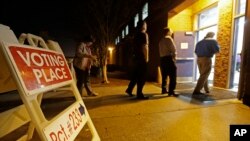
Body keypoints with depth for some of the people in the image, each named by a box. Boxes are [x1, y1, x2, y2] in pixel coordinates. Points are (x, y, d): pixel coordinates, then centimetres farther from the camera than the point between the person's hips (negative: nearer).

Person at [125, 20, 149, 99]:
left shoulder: (136, 35, 17)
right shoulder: (144, 34, -6)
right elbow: (145, 47, -14)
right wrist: (146, 57, -11)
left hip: (136, 57, 8)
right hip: (142, 57, -8)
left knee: (135, 75, 16)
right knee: (142, 76, -4)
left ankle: (129, 89, 22)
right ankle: (139, 94, 1)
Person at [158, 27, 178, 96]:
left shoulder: (161, 40, 17)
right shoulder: (169, 39, -5)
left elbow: (161, 51, 13)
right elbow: (174, 49, -10)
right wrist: (174, 57, 3)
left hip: (162, 59, 8)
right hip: (169, 58, -8)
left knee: (164, 76, 14)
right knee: (172, 76, -4)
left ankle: (164, 90, 21)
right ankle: (171, 91, -5)